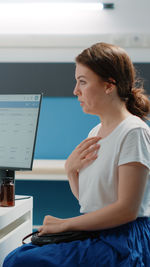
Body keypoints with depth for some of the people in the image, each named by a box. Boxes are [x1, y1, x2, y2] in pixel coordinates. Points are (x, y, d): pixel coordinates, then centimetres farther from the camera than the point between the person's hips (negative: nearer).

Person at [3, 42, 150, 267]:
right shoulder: (95, 133, 13)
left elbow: (127, 210, -18)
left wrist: (65, 224, -12)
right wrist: (71, 169, -1)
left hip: (123, 241, -8)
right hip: (93, 233, 8)